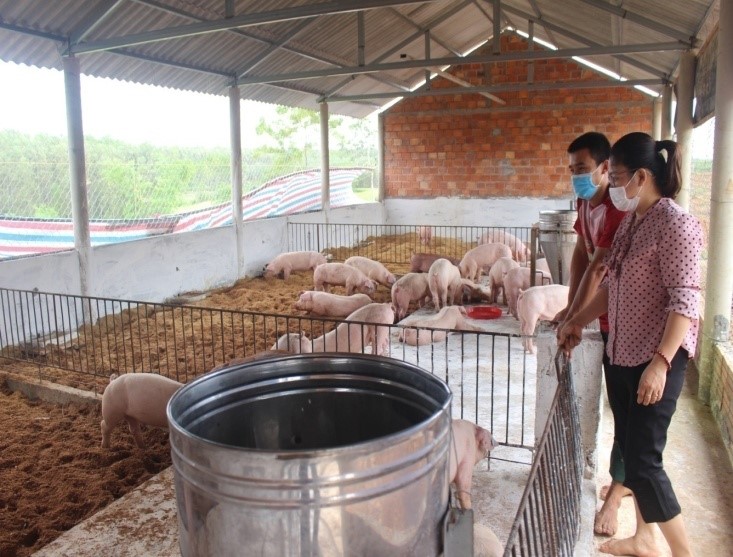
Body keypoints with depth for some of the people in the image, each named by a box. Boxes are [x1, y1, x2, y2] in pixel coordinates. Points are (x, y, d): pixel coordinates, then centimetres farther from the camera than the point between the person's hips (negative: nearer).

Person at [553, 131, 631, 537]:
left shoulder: (618, 210, -24)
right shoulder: (586, 203, 5)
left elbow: (598, 270, -24)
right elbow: (580, 255, 7)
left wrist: (573, 319, -18)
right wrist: (570, 308, 2)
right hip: (606, 317, 9)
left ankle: (616, 493, 14)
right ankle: (626, 480, 34)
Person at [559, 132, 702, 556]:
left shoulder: (675, 224, -15)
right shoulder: (630, 222, 11)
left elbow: (685, 300, -20)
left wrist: (661, 362, -26)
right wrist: (578, 321, 23)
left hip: (657, 359, -9)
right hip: (622, 354, 9)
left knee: (643, 460, -4)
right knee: (630, 450, 17)